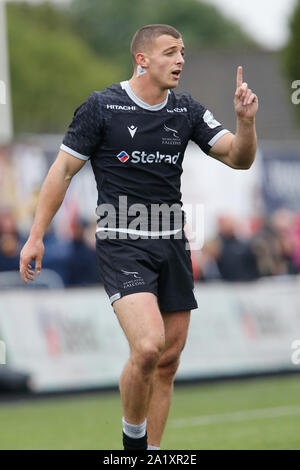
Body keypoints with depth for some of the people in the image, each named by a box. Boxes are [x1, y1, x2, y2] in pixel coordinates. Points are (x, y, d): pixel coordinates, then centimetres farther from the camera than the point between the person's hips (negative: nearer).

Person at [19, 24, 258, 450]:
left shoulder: (187, 111, 7)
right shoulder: (101, 107, -6)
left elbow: (239, 158, 6)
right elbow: (63, 170, 0)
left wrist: (246, 121, -15)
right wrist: (36, 236, -2)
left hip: (172, 245, 5)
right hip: (121, 244, -5)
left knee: (168, 361, 7)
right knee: (149, 346, -23)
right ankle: (133, 436, 0)